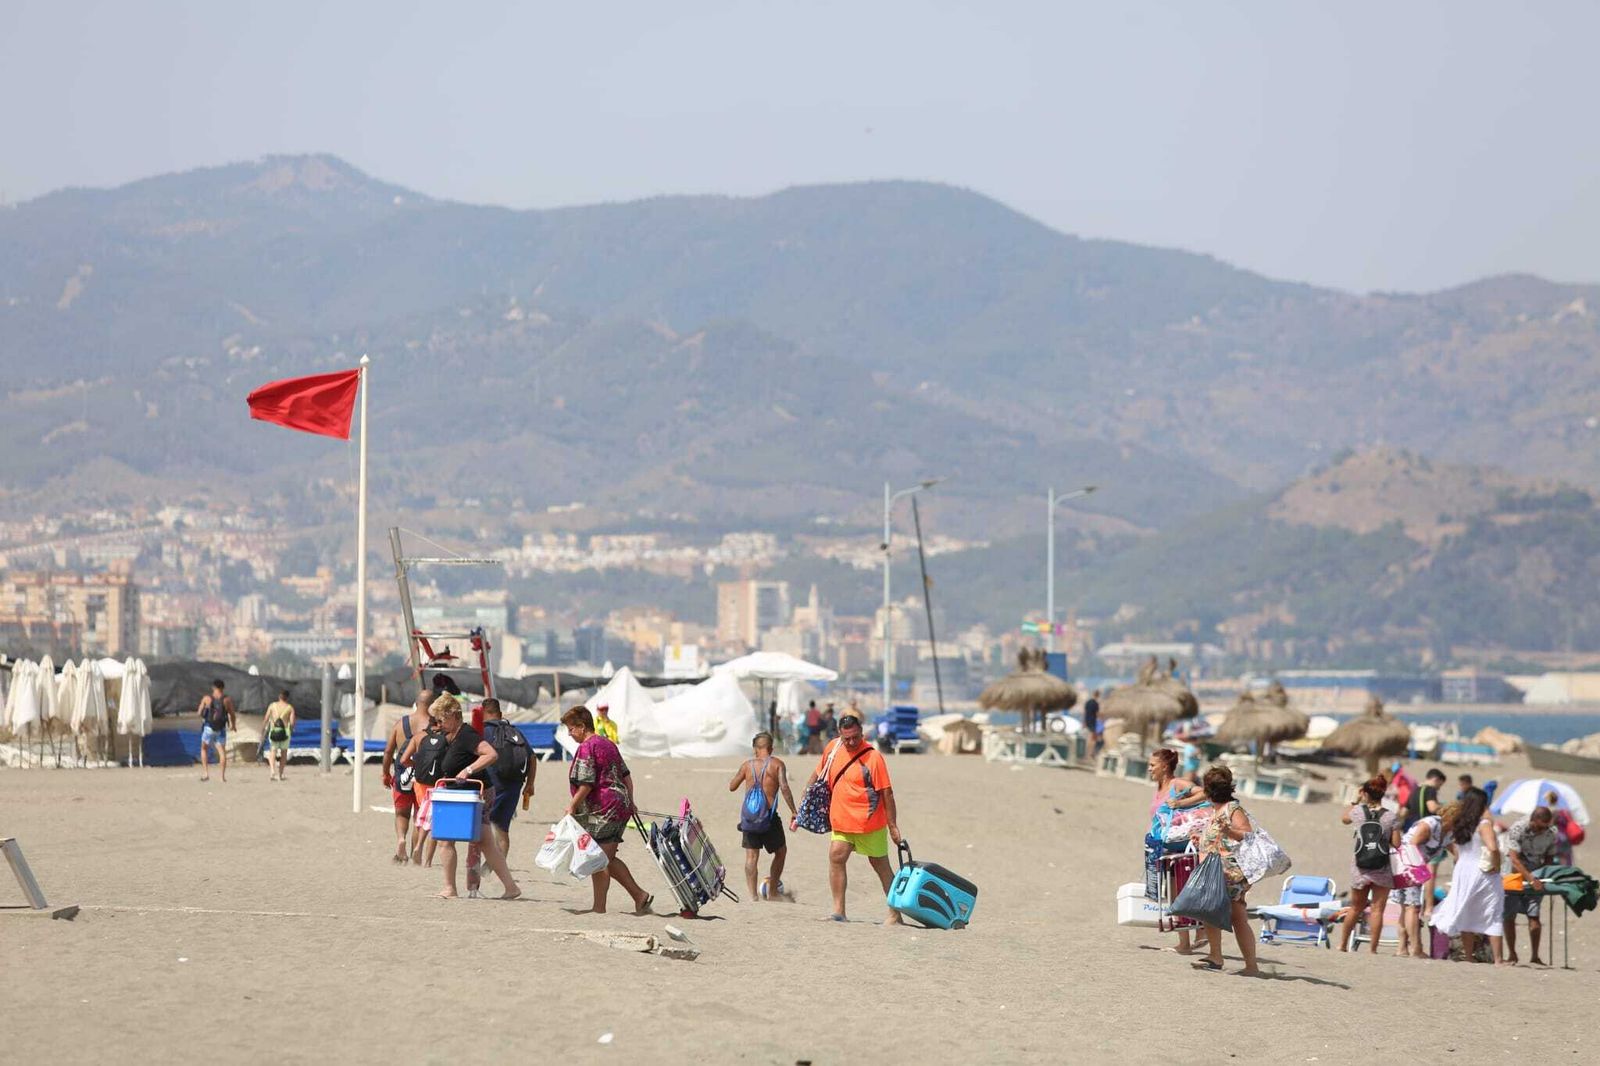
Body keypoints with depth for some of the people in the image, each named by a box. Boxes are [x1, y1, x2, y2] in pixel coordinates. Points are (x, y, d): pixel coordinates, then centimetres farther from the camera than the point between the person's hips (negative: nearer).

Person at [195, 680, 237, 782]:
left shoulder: (206, 699, -5)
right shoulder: (227, 699, -4)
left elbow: (199, 712, 0)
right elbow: (232, 714, -1)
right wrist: (233, 725, 18)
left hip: (208, 727, 0)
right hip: (221, 729, 0)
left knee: (204, 749, 18)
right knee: (222, 751, 7)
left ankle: (205, 773, 7)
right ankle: (223, 775, -4)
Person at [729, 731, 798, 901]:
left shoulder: (747, 765, 7)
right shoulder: (777, 764, -1)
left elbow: (732, 787, 16)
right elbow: (784, 788, -12)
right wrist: (794, 812, -8)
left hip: (749, 816, 2)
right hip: (769, 816, -2)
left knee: (751, 856, 4)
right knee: (781, 851, 18)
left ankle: (753, 895, -4)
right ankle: (772, 890, 21)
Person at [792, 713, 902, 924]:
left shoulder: (872, 757, -15)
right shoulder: (832, 748, 3)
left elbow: (887, 793, -12)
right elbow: (817, 776, 16)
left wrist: (893, 827, -12)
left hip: (869, 823, -5)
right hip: (842, 821, 5)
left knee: (881, 867, 4)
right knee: (836, 857, -11)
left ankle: (895, 914, 12)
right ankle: (839, 911, -9)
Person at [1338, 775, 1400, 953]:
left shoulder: (1358, 811, -2)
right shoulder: (1390, 816, -7)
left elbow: (1344, 818, 21)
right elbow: (1396, 844, -6)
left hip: (1360, 868, 2)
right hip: (1382, 869, -2)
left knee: (1356, 907, 18)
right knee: (1377, 909, 2)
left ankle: (1343, 944, 25)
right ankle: (1372, 948, -1)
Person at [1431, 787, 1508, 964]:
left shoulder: (1458, 824, 6)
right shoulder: (1484, 824, -14)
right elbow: (1492, 847, -26)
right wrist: (1496, 866, -14)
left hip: (1462, 872, 6)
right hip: (1483, 874, -6)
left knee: (1466, 916, 13)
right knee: (1493, 917, 0)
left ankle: (1470, 955, 17)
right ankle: (1498, 959, -1)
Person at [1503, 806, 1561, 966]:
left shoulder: (1551, 834, -8)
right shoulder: (1517, 829, -22)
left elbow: (1549, 859, 3)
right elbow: (1515, 860, -28)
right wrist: (1531, 879, -38)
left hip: (1536, 877, 2)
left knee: (1534, 915, -7)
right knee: (1509, 915, -2)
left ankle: (1535, 957, -4)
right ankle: (1511, 955, 10)